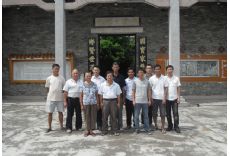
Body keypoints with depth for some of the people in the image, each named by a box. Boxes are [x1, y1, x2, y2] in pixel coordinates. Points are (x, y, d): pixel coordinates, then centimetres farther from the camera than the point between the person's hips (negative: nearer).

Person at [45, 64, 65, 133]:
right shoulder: (49, 78, 1)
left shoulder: (61, 78, 3)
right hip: (51, 98, -1)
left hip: (60, 98, 1)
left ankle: (61, 126, 19)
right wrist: (50, 94, -2)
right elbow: (47, 88, 8)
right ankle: (49, 127, 16)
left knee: (60, 112, 8)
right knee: (50, 113, 4)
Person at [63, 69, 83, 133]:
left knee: (79, 114, 9)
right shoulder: (68, 81, 3)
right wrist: (65, 101, -5)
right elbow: (65, 92, 0)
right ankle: (69, 128, 7)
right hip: (70, 99, -2)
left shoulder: (81, 82, 10)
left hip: (79, 99, 2)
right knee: (69, 114, 0)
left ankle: (78, 127, 21)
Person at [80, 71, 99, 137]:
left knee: (93, 117, 4)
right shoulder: (83, 85, 1)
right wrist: (81, 105, 0)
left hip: (93, 103, 1)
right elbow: (81, 95, 4)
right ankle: (87, 130, 17)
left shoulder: (94, 85, 4)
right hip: (86, 104, -1)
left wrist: (97, 103, 3)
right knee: (87, 117, 5)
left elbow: (96, 95, 7)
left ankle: (91, 130, 16)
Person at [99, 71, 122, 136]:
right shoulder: (103, 85, 4)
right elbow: (101, 94, 6)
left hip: (113, 101, 0)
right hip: (105, 101, 0)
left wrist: (118, 103, 2)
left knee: (114, 116, 5)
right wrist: (101, 102, 1)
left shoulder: (116, 85, 3)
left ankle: (115, 130, 13)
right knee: (104, 117, 4)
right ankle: (104, 130, 15)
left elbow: (118, 95, 6)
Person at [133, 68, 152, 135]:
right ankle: (137, 129, 15)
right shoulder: (135, 81, 1)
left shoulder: (147, 81, 5)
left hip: (145, 101, 1)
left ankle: (147, 128, 17)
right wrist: (133, 100, -4)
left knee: (146, 116, 8)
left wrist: (149, 100, 4)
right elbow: (133, 91, 2)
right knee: (136, 116, 4)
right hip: (137, 101, -1)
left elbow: (149, 91, 8)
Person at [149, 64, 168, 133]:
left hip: (162, 98, -1)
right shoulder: (151, 78, 0)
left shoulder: (164, 78, -1)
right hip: (154, 98, 1)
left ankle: (163, 127, 10)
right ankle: (155, 125, 26)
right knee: (154, 113, 9)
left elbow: (166, 88, 0)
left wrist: (164, 98, -6)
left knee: (163, 114, 1)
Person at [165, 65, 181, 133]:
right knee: (168, 113, 8)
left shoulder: (176, 78, 3)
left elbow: (178, 88, 5)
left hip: (174, 98, 0)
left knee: (175, 113, -2)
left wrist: (178, 97, -3)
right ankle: (170, 126, 21)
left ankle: (176, 127, 6)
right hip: (167, 99, 1)